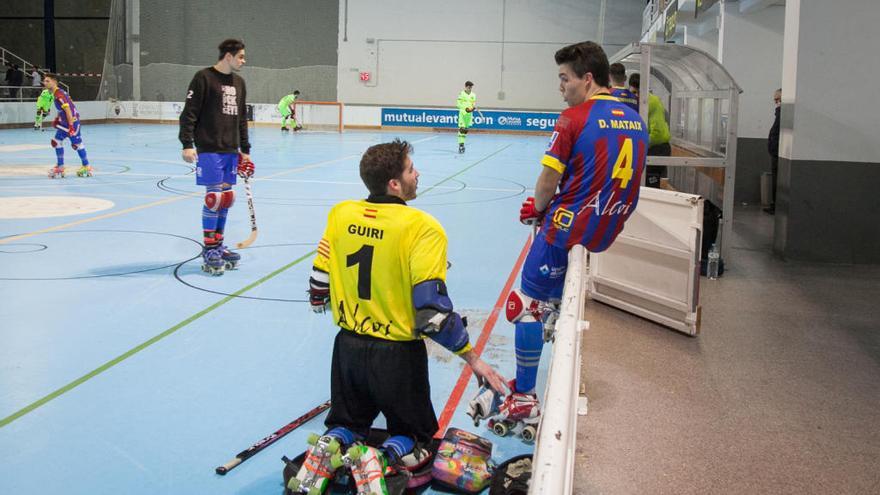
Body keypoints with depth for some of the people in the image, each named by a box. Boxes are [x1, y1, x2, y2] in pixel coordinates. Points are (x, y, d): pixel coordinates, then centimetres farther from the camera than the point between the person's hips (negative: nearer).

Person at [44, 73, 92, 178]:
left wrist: (71, 125, -27)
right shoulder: (56, 93, 10)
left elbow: (67, 109, -24)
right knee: (56, 141, 7)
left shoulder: (59, 94, -19)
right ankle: (60, 168, 11)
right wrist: (57, 119, 22)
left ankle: (87, 167, 10)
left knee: (76, 144, -2)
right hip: (64, 122, 10)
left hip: (72, 121, -10)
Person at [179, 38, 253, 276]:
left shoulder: (238, 82, 15)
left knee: (227, 198, 8)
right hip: (209, 148, -7)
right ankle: (208, 250, 0)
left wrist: (245, 149, 19)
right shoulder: (203, 78, -7)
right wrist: (187, 144, -17)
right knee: (214, 197, -9)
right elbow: (189, 113, -10)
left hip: (231, 150, 7)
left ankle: (218, 245, 18)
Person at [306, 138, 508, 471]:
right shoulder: (422, 228, -19)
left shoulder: (340, 214, -5)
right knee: (414, 434, 20)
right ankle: (398, 452, -14)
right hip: (397, 356, -4)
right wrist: (474, 360, -11)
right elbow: (432, 310, -23)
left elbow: (318, 289, 2)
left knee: (347, 425, 27)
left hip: (348, 347, 4)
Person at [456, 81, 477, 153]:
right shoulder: (461, 94, -5)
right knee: (461, 129, -13)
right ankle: (461, 145, -14)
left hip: (469, 114, 5)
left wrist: (474, 107, -10)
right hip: (462, 113, -5)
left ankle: (462, 143, 21)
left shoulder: (473, 95, 9)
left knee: (466, 129, 10)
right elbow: (458, 104, -9)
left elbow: (474, 104, 14)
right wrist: (465, 108, -22)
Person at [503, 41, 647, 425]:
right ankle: (555, 306, 32)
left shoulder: (574, 118, -15)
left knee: (526, 305, 3)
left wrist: (539, 208, 10)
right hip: (611, 229, 7)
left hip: (570, 228, -7)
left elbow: (548, 181, -13)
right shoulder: (636, 121, 7)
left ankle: (524, 399, 6)